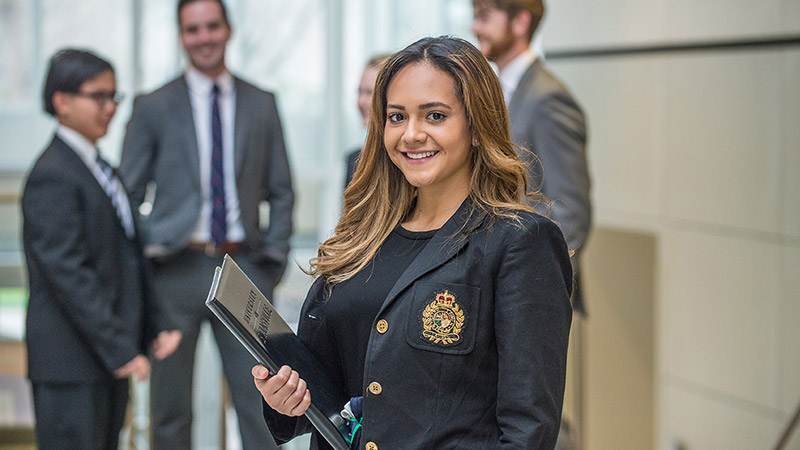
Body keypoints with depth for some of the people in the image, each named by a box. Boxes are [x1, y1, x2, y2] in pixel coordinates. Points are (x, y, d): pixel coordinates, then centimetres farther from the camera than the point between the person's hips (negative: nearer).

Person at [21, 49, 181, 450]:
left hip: (110, 358, 9)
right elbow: (67, 273, -20)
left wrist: (157, 324, 10)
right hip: (71, 360, -9)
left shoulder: (103, 171, 17)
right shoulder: (53, 176, -14)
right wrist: (120, 350, -22)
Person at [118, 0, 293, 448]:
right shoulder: (153, 107, 3)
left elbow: (281, 191, 13)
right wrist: (147, 252, -6)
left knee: (262, 407, 2)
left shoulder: (262, 104, 9)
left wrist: (274, 256, 2)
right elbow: (129, 195, 5)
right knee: (171, 410, 6)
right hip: (177, 272, -1)